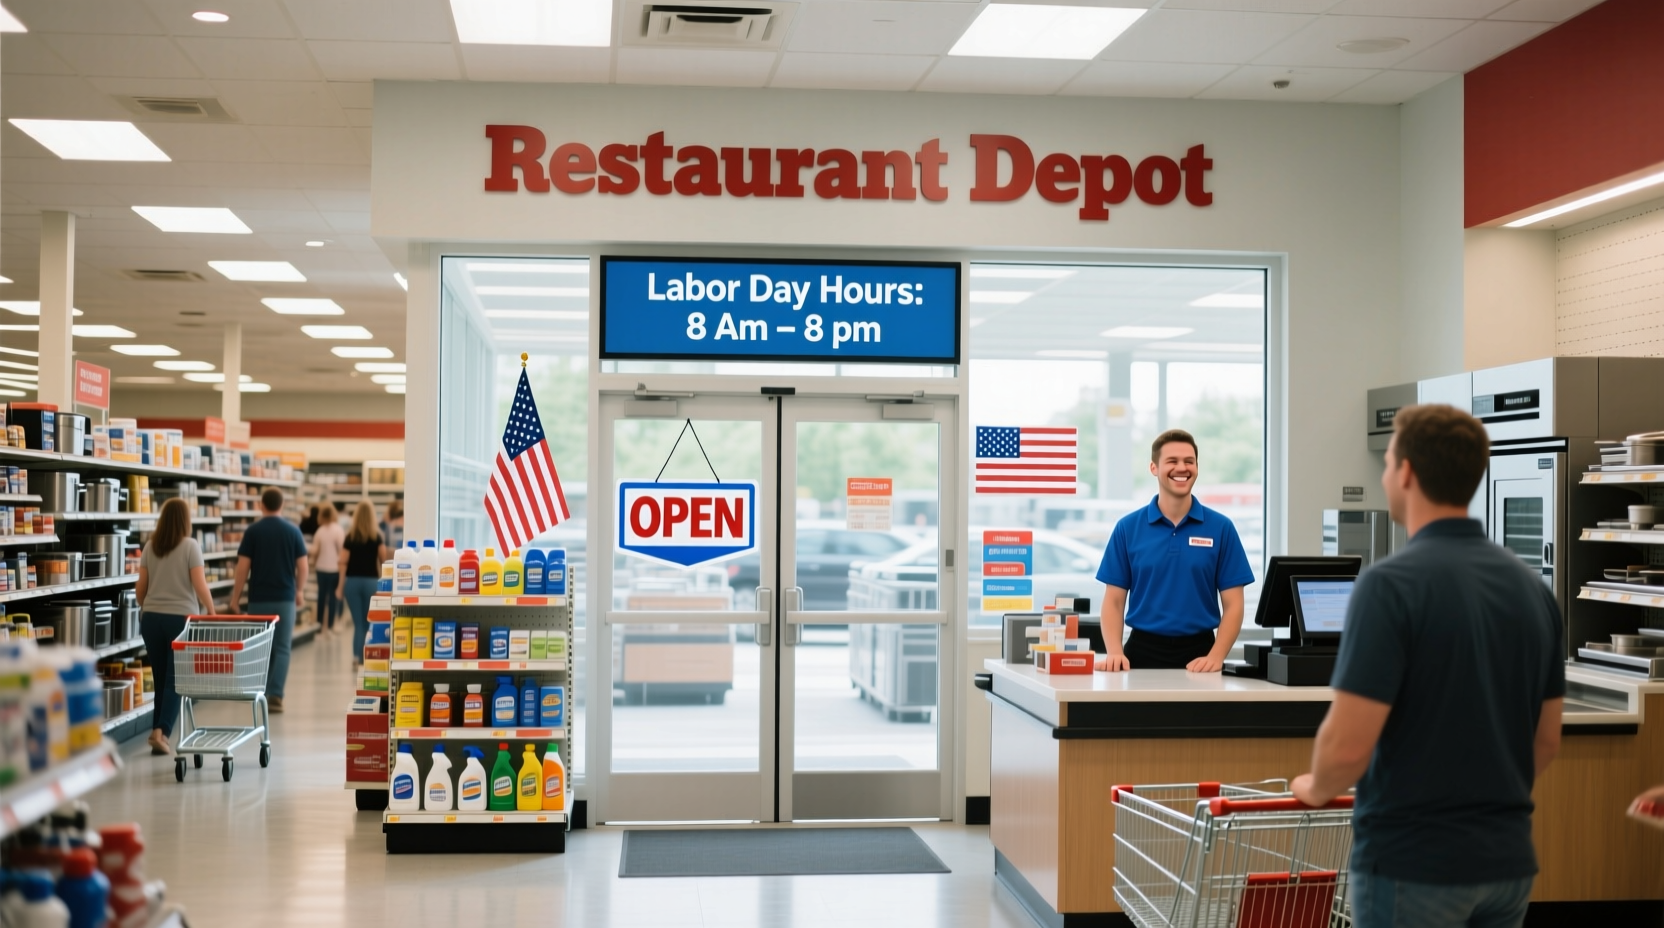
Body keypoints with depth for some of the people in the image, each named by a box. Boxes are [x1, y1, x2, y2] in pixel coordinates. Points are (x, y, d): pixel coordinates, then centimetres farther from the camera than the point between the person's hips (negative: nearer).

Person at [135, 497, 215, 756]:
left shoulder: (150, 547, 6)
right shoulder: (190, 546, -7)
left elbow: (141, 586, 9)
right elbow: (200, 585, -10)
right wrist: (211, 610, 3)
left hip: (152, 616, 4)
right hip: (182, 616, -4)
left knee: (160, 678, 12)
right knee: (175, 679, -1)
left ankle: (158, 732, 13)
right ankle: (161, 731, -15)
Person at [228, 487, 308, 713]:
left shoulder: (252, 531, -4)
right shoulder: (293, 531, 0)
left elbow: (243, 567, -6)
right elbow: (302, 566, 1)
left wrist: (235, 597, 1)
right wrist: (300, 590, 16)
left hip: (259, 598, 0)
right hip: (285, 597, 0)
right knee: (281, 648, 2)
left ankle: (263, 693, 19)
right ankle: (275, 695, -10)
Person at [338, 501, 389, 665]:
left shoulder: (350, 537, 0)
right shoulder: (377, 537, -3)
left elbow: (343, 562, -1)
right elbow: (384, 559, -3)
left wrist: (340, 586, 4)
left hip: (352, 581, 1)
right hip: (371, 581, -1)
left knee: (358, 622, 6)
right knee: (369, 622, 8)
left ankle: (358, 655, 0)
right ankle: (366, 655, 4)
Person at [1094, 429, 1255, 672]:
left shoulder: (1221, 528, 0)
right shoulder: (1128, 528, 1)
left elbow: (1233, 604, -1)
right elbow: (1114, 601, 1)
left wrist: (1215, 657, -14)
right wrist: (1114, 652, -14)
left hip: (1199, 654, 0)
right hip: (1143, 651, 0)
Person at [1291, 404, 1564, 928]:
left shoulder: (1392, 583, -18)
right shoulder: (1531, 586, 5)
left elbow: (1348, 745, -21)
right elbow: (1547, 740, 12)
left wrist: (1317, 788, 0)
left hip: (1411, 863, -7)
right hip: (1507, 859, 7)